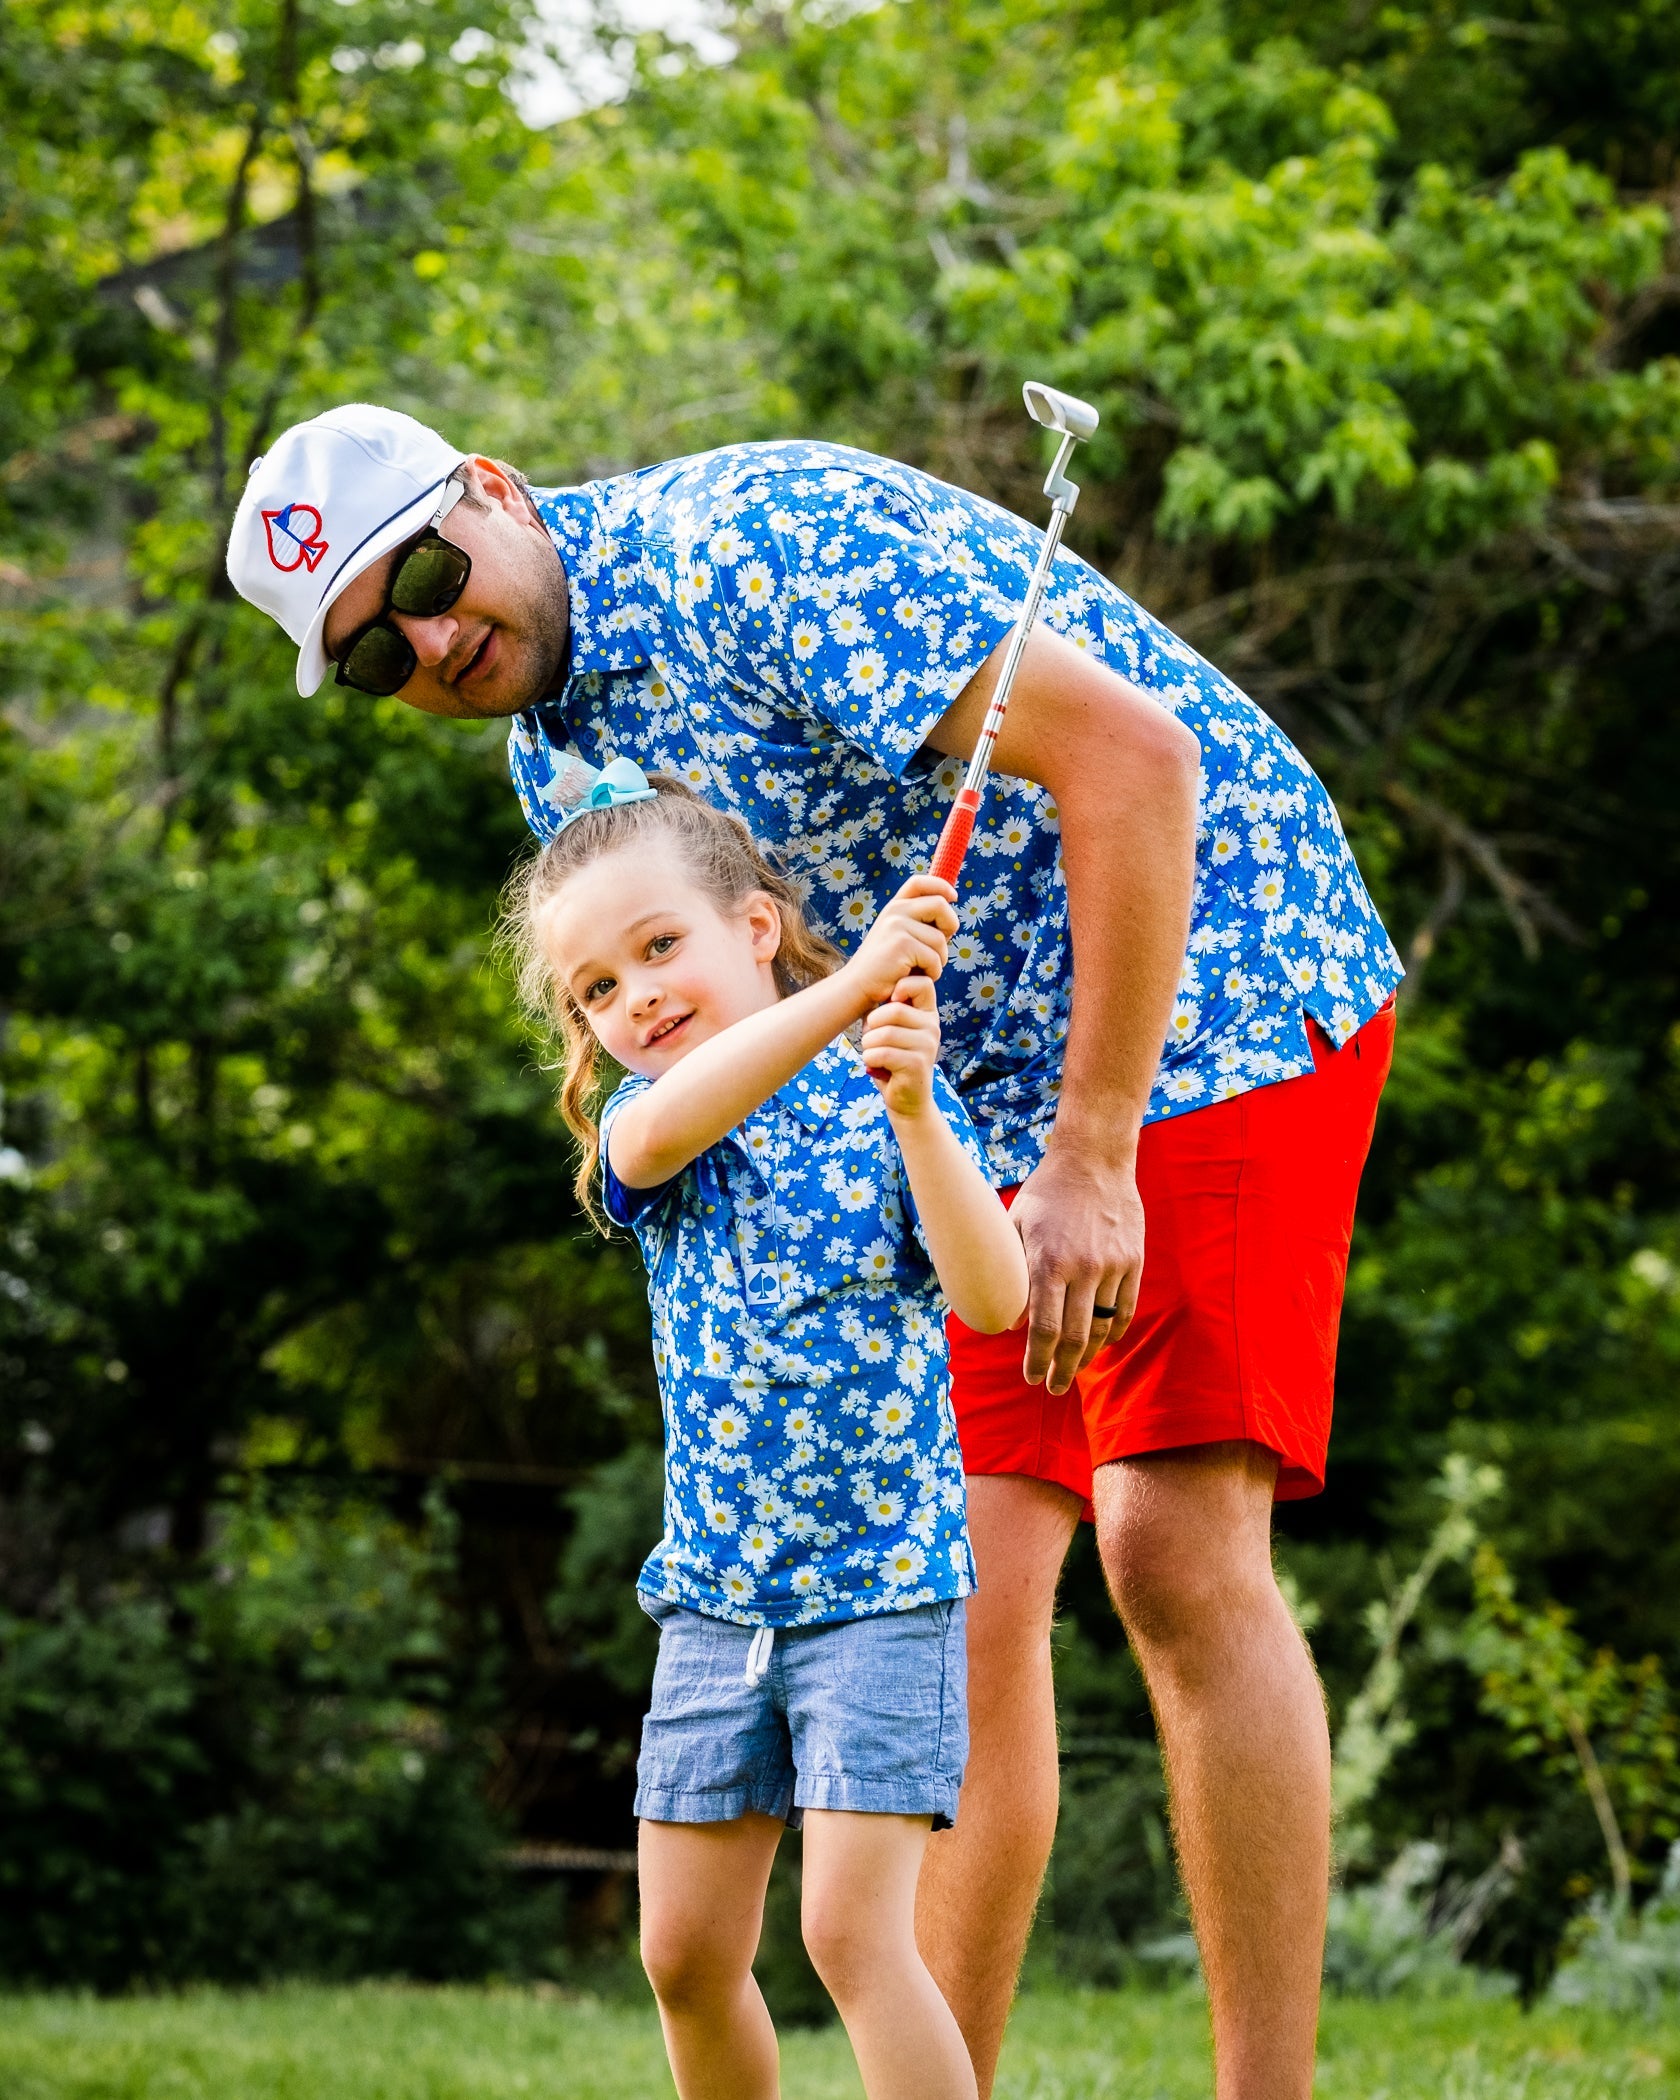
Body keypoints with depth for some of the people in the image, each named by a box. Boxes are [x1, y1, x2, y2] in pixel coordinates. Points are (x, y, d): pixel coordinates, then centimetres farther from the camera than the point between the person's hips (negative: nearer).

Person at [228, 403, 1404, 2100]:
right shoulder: (551, 752, 7)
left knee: (1175, 1548, -18)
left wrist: (1095, 1158, -27)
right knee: (963, 1583, 2)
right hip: (981, 1101, 9)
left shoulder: (763, 537, -21)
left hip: (1208, 992, -9)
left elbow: (1131, 752, -27)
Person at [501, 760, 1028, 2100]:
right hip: (716, 1592, 4)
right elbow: (649, 1138, -24)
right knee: (687, 1952, 8)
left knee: (852, 1926, -15)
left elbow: (994, 1300, -16)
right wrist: (847, 989, -35)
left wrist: (914, 1110, -30)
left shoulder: (879, 1098, -4)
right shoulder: (649, 1124, 4)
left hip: (883, 1582, -4)